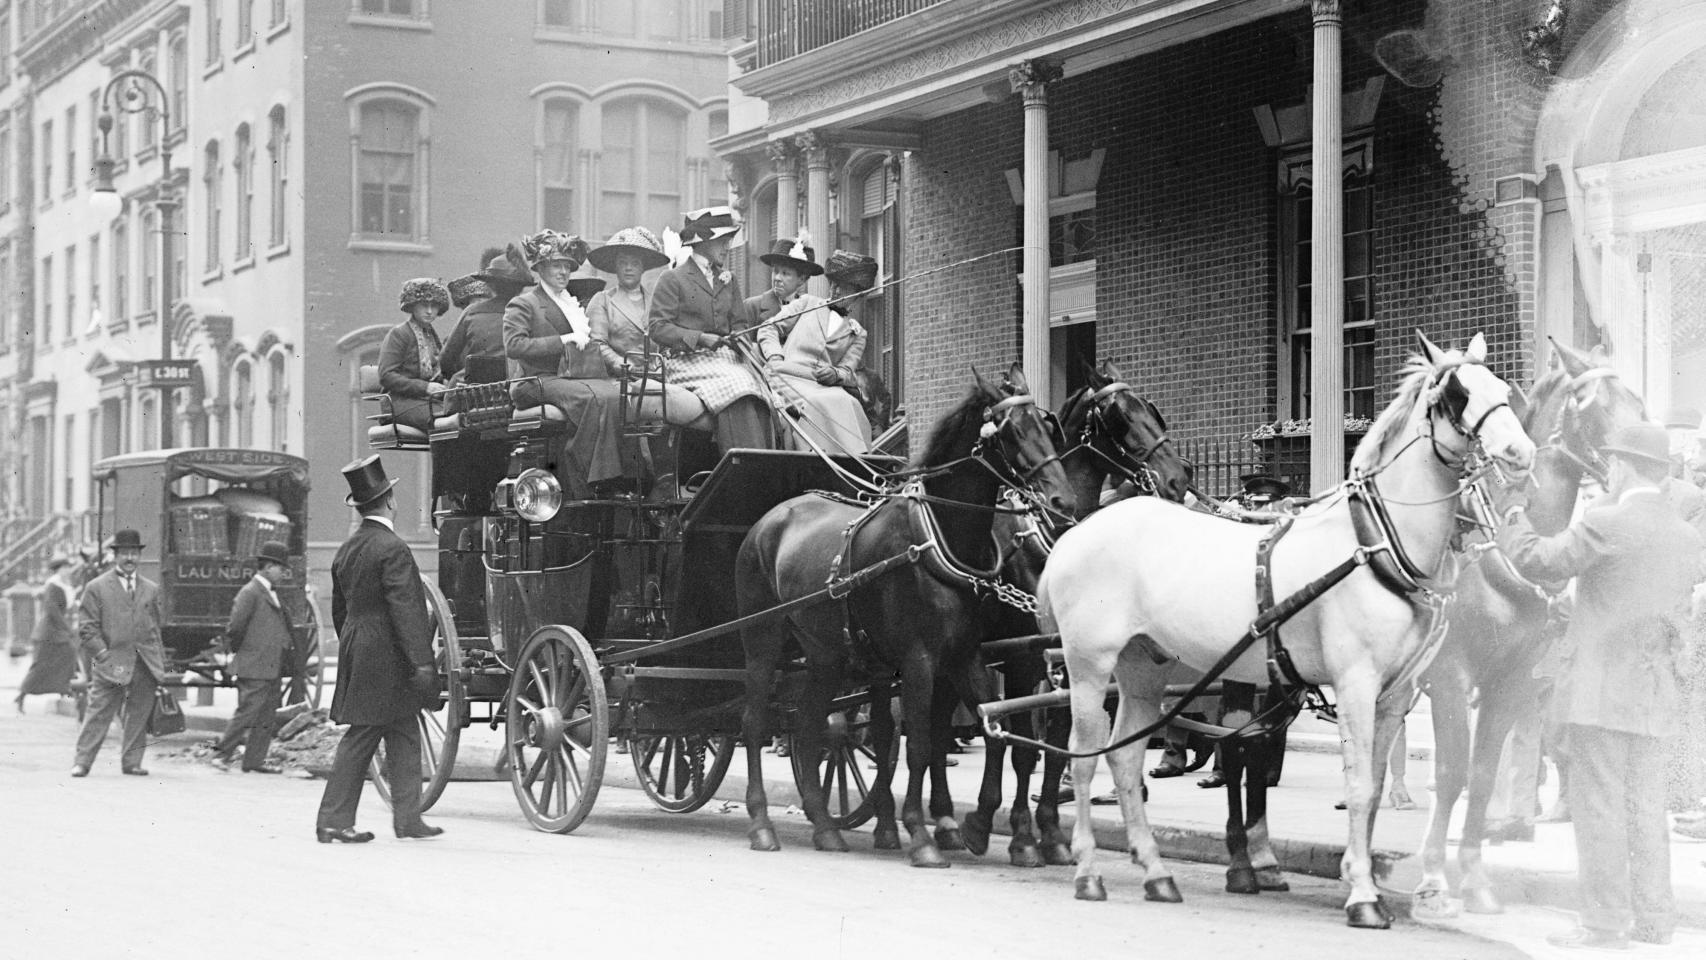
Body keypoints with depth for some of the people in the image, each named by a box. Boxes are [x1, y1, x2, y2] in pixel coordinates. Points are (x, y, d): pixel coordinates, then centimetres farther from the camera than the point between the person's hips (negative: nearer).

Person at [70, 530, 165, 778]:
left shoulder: (151, 589, 16)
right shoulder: (97, 588, 4)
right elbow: (86, 627, 1)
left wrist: (160, 663, 14)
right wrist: (102, 653, -10)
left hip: (145, 665, 4)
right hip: (111, 663, -4)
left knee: (139, 715, 3)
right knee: (99, 712, -5)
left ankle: (131, 762, 11)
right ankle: (82, 762, -1)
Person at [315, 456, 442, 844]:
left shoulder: (346, 550, 13)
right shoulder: (392, 549, -14)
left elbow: (340, 609, 19)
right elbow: (404, 609, -19)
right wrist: (421, 661, -20)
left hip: (355, 651, 8)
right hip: (386, 659, -8)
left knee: (405, 736, 11)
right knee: (362, 738, -3)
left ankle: (408, 819, 11)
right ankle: (333, 821, 0)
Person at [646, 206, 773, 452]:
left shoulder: (729, 281, 22)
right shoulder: (673, 280, 3)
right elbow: (657, 328, -4)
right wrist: (700, 338, -14)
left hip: (726, 358, 6)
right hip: (688, 360, -6)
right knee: (736, 388, -32)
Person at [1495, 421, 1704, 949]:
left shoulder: (1606, 523, -14)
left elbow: (1536, 560, -10)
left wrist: (1513, 511, 7)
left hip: (1600, 686, -7)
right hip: (1653, 691, 7)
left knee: (1598, 806, -2)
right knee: (1645, 807, 13)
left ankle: (1606, 922, 1)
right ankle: (1653, 918, 17)